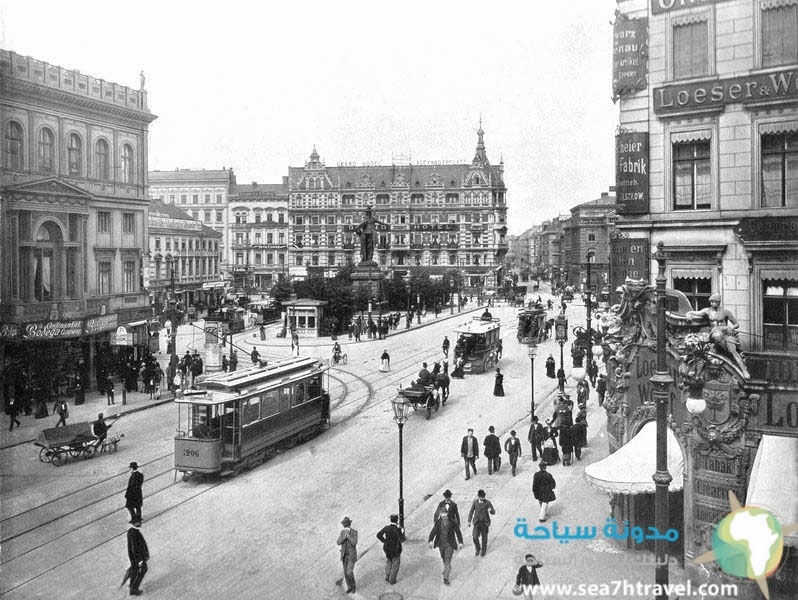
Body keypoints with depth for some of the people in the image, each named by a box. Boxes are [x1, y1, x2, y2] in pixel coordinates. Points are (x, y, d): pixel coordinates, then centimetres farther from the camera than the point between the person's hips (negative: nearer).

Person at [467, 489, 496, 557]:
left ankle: (483, 551, 31)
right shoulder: (475, 502, -4)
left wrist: (490, 510, -32)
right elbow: (471, 511, 6)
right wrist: (469, 521, 4)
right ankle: (477, 549, 22)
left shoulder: (487, 502, -9)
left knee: (484, 538, 9)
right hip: (477, 523, 1)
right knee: (475, 537, -6)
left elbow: (493, 512, -8)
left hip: (485, 523, -1)